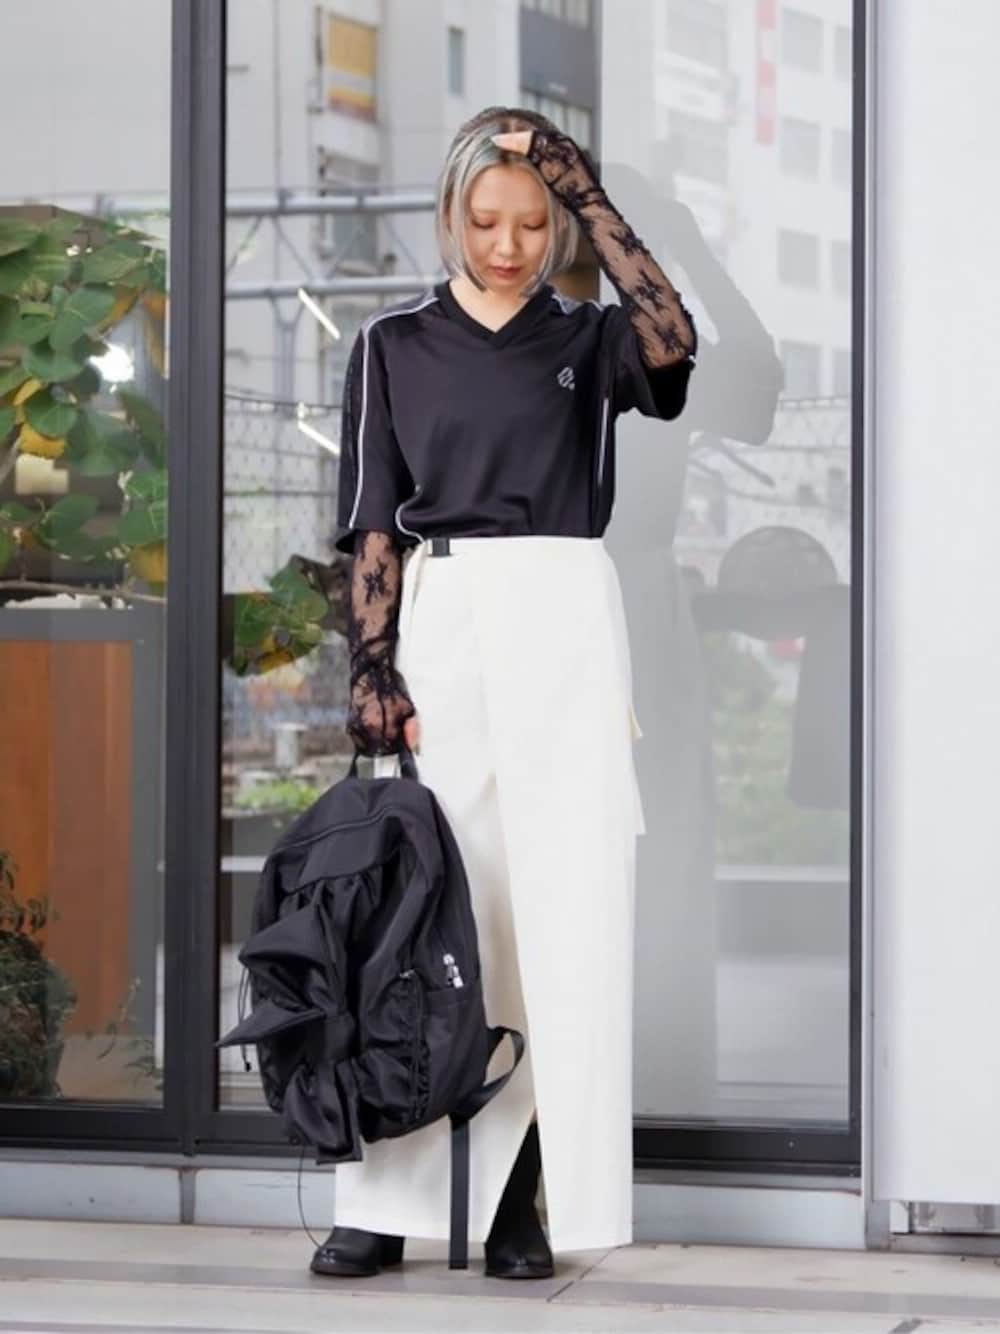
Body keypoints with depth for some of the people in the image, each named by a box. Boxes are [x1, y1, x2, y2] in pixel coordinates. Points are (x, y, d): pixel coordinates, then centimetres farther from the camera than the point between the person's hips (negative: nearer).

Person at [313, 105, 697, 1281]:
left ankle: (522, 1199, -1)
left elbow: (672, 342, -12)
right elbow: (373, 522, 6)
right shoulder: (394, 345, 11)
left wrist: (591, 200, -7)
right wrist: (372, 670, -6)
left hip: (560, 621, 0)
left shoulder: (587, 339, 11)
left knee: (560, 905, -5)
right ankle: (386, 1201, -2)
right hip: (432, 621, 0)